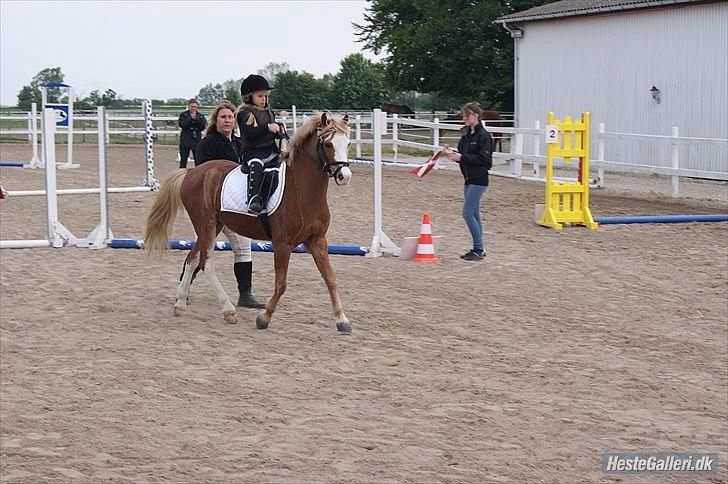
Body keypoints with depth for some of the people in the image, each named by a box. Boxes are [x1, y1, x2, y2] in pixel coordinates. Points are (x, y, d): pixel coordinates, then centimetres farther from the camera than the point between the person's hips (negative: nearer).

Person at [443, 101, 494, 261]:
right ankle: (478, 250, 18)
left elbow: (483, 159, -19)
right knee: (474, 215, 12)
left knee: (468, 213, -11)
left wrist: (462, 157, -22)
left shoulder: (483, 135, -13)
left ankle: (478, 249, -5)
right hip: (469, 179, 9)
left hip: (479, 179, -9)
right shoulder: (466, 135, 13)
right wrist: (453, 153, -3)